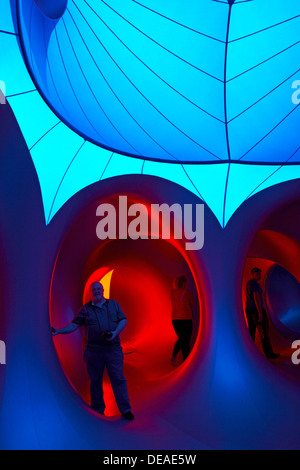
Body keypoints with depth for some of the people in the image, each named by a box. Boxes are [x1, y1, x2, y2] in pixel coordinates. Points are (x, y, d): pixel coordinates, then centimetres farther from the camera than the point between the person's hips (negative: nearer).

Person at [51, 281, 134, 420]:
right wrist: (59, 331, -12)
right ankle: (98, 409, 26)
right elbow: (73, 325, 2)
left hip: (113, 349, 0)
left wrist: (115, 333, -10)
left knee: (118, 379, 1)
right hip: (93, 350, 0)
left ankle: (125, 410, 12)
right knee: (96, 380, 9)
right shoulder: (86, 309, 5)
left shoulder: (113, 304, 8)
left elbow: (123, 320, 6)